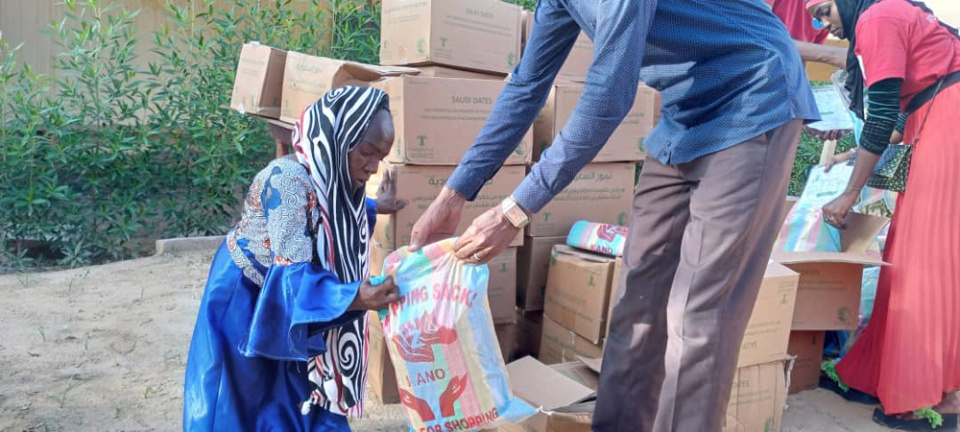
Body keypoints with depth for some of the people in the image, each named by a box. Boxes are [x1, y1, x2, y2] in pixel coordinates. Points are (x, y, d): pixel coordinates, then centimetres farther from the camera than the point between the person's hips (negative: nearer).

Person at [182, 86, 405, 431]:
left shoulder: (334, 179, -5)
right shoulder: (288, 180, -29)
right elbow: (292, 276, -35)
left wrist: (374, 208, 25)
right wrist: (354, 297, -49)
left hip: (294, 317, 8)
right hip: (247, 314, -7)